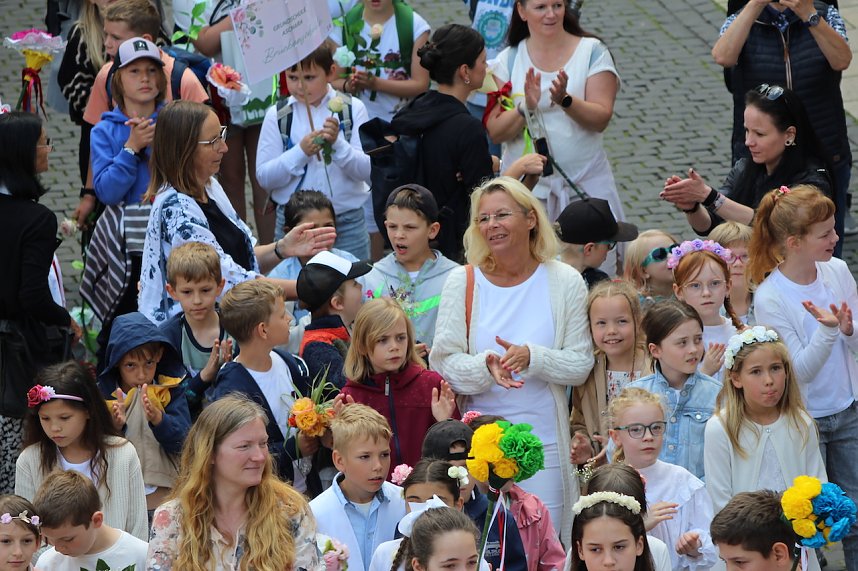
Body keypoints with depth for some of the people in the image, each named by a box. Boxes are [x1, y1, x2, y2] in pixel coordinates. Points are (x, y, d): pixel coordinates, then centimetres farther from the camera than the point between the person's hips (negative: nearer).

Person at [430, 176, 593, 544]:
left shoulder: (565, 282, 1)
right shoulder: (462, 283, 2)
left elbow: (581, 365, -1)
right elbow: (442, 364, -1)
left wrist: (532, 357, -18)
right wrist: (485, 366, -20)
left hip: (544, 440, 0)